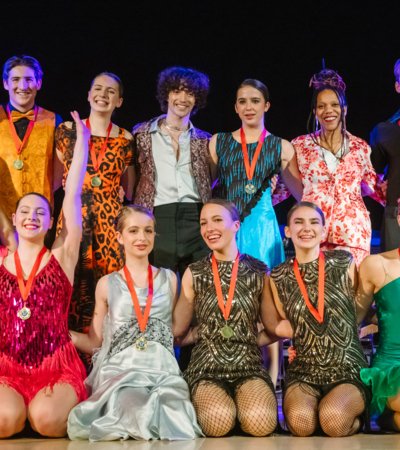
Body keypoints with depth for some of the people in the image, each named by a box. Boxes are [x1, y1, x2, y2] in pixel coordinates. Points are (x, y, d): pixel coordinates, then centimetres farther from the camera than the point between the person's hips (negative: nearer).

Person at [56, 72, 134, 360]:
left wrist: (119, 198, 6)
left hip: (111, 219, 1)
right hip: (75, 217, -1)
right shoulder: (68, 130, 5)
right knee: (73, 287, -2)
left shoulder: (125, 139, 8)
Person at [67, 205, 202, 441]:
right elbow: (94, 341, 12)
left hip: (163, 369, 2)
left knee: (177, 420, -32)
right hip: (120, 369, -2)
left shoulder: (169, 279, 14)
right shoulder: (107, 284, 11)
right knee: (142, 417, -36)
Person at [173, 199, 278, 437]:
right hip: (207, 366, 0)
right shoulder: (194, 273, 6)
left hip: (250, 365, 0)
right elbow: (178, 329, 8)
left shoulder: (258, 271, 6)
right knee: (219, 420, -32)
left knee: (260, 421, -31)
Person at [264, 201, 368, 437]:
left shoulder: (344, 262, 1)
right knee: (300, 421, -31)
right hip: (303, 370, 1)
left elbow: (359, 312, 12)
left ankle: (355, 418, 3)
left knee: (333, 418, -32)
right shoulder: (278, 277, 4)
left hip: (350, 369, -1)